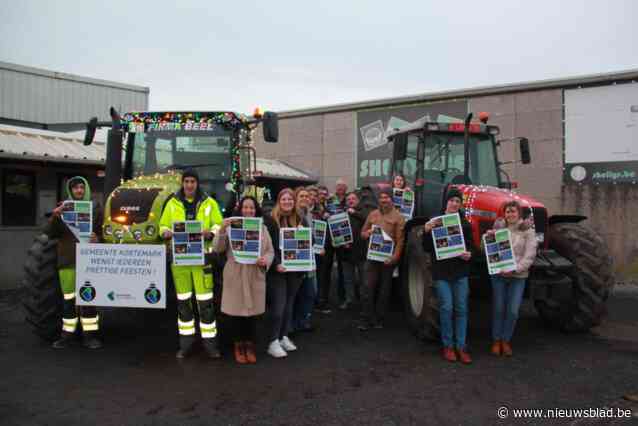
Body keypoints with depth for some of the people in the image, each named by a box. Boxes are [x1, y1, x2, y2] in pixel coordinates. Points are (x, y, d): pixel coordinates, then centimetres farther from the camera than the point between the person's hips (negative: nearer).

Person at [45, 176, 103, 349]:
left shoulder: (95, 207, 3)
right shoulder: (62, 208, 7)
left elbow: (104, 231, 3)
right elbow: (50, 233, -1)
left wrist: (97, 238, -20)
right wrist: (54, 217, -20)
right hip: (67, 259, 2)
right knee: (68, 297, 9)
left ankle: (90, 334, 7)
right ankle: (67, 333, 18)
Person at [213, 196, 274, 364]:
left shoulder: (262, 228, 7)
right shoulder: (231, 226, -1)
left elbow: (271, 251, 7)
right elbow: (217, 248, -8)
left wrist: (265, 260, -15)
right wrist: (222, 230, -22)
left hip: (255, 276, 2)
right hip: (235, 276, -2)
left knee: (252, 312, 9)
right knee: (237, 312, 6)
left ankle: (250, 346, 25)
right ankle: (239, 347, 23)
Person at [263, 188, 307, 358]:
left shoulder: (301, 220, 9)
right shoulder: (270, 220, -5)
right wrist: (276, 264, -19)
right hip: (278, 270, -5)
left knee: (289, 304, 12)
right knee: (278, 305, -5)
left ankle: (284, 337, 24)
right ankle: (273, 342, 3)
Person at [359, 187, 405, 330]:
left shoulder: (398, 217, -1)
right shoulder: (372, 214, 11)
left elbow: (400, 240, -7)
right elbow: (362, 233, 17)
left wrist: (394, 257, -18)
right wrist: (367, 233, -7)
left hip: (388, 258, -2)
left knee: (384, 289, 7)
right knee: (368, 287, -3)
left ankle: (379, 319, 19)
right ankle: (367, 319, 5)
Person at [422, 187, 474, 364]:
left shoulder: (465, 223, 6)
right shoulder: (435, 221, 0)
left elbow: (470, 245, 13)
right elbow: (427, 248, -1)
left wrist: (469, 254, -10)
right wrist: (427, 232, -18)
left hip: (460, 272, 2)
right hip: (441, 272, -2)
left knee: (461, 309, 4)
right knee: (446, 308, -3)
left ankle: (461, 347, 13)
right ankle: (447, 346, 12)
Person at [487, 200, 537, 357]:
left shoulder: (527, 231, -3)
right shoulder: (498, 228, 4)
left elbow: (529, 256, -10)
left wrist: (515, 269, -22)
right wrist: (488, 237, -11)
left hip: (518, 276, -1)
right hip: (498, 274, 1)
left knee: (512, 311, 0)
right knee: (498, 308, 6)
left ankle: (506, 341, 18)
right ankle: (496, 340, 19)